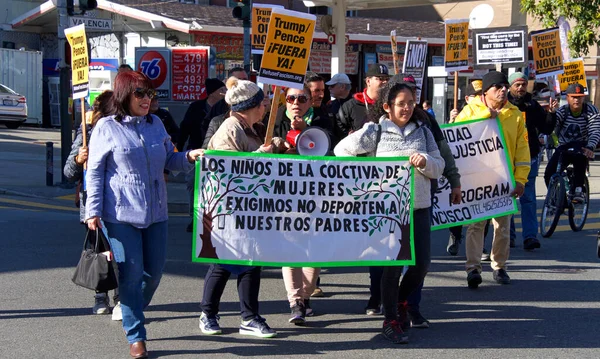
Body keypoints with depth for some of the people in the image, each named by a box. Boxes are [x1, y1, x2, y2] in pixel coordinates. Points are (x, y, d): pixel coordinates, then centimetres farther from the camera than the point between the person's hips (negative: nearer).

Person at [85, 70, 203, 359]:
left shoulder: (156, 124, 11)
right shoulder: (107, 128, -2)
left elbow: (169, 160, 19)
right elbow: (95, 173, 0)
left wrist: (189, 157, -2)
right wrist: (93, 211, -6)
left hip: (155, 213, 5)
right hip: (121, 215, -5)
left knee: (154, 272, 8)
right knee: (131, 274, -3)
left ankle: (132, 314, 34)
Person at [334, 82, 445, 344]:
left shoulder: (422, 132, 11)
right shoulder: (375, 132, 1)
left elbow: (439, 167, 9)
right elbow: (342, 150, 3)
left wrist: (425, 162, -12)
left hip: (419, 206, 4)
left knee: (422, 263, 3)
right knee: (394, 263, -2)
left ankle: (400, 300, 32)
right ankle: (391, 321, 10)